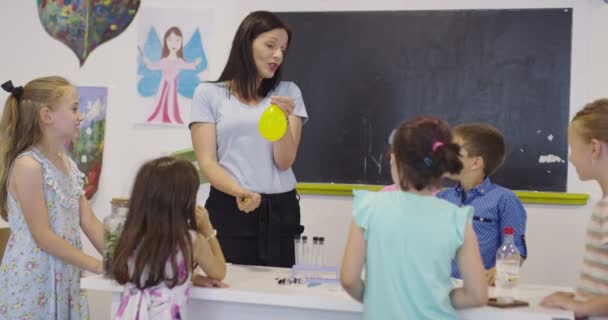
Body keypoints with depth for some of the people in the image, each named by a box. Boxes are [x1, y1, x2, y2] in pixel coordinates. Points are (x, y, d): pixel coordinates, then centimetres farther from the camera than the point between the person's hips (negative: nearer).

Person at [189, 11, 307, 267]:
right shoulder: (209, 94, 4)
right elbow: (207, 162, -3)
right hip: (228, 209, -2)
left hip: (279, 211, 2)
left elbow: (284, 162, 1)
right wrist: (239, 191, -21)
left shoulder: (288, 93, 10)